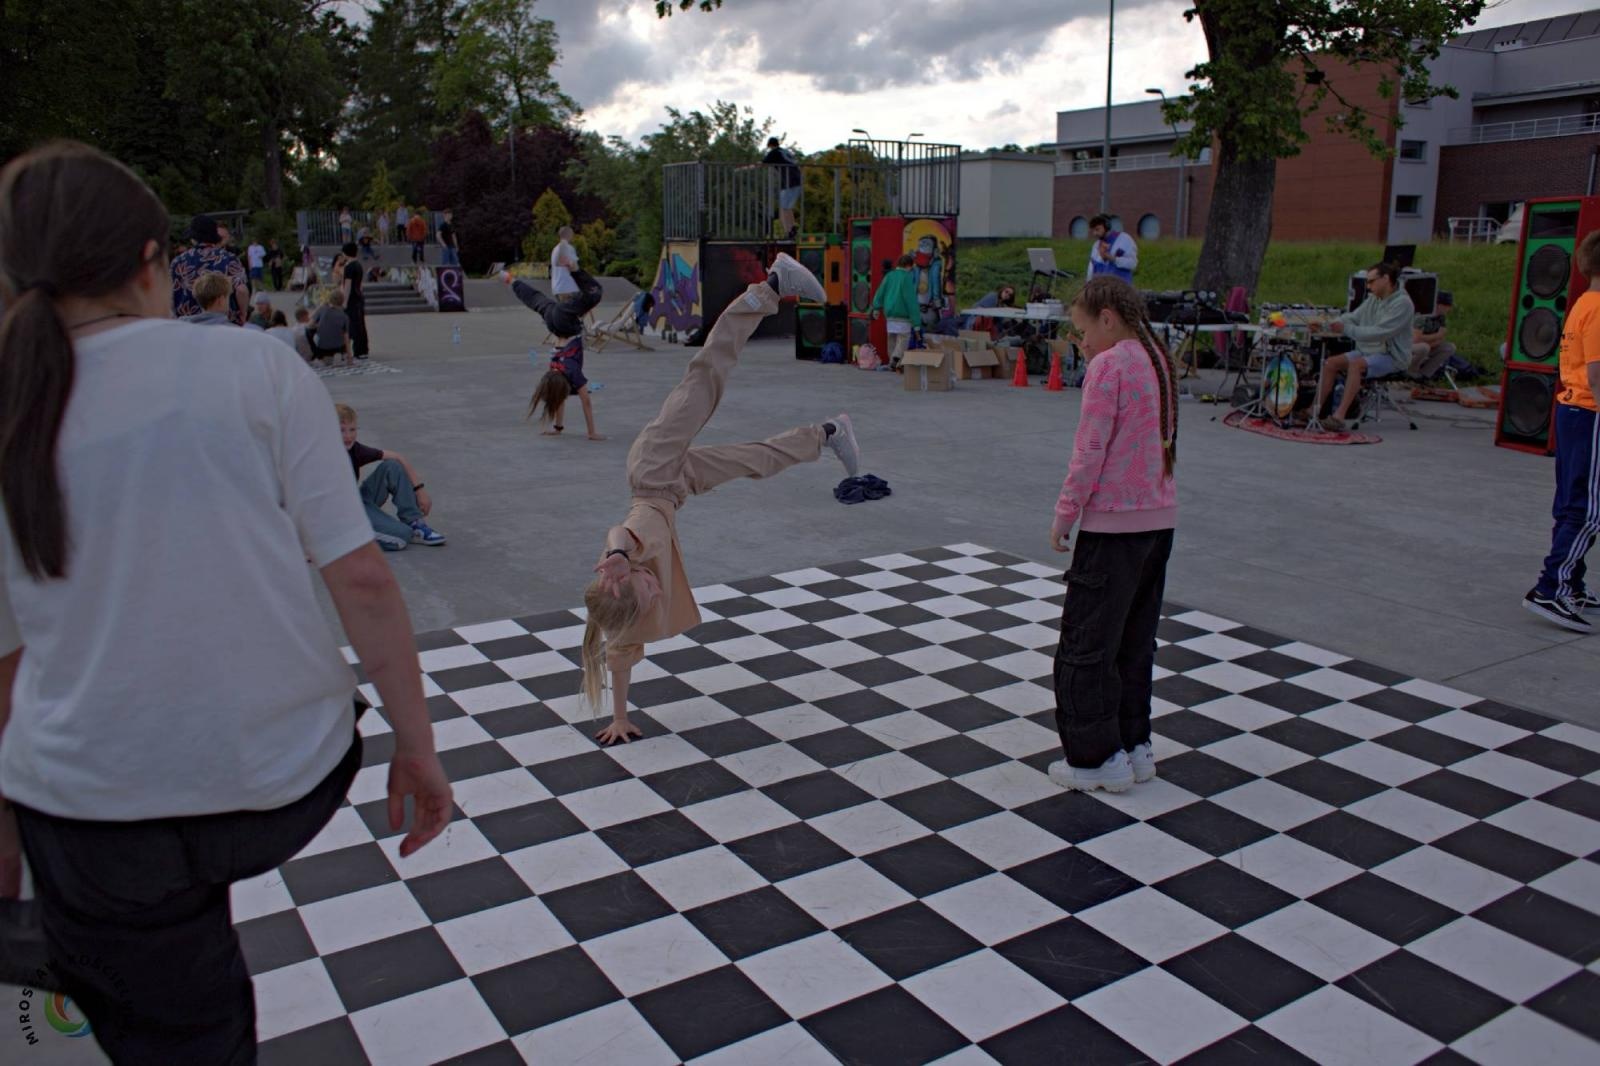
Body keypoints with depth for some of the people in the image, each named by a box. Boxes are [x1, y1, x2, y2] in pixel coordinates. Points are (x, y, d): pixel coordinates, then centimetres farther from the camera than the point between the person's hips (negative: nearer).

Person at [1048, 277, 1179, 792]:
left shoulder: (1109, 366, -15)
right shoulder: (1159, 361, 11)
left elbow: (1090, 451, -17)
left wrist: (1064, 514, -8)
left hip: (1114, 522, -9)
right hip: (1159, 517, 9)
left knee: (1087, 643, 3)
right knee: (1136, 639, 17)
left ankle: (1098, 757, 11)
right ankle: (1134, 745, 26)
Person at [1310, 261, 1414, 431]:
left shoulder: (1402, 303, -16)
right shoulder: (1373, 299, 10)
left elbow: (1379, 332, -25)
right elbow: (1352, 317, 11)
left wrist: (1346, 329, -26)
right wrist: (1325, 325, -4)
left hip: (1391, 356, -8)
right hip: (1367, 351, 8)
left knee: (1356, 365, -33)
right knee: (1331, 363, -8)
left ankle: (1339, 417, -38)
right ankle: (1315, 410, -9)